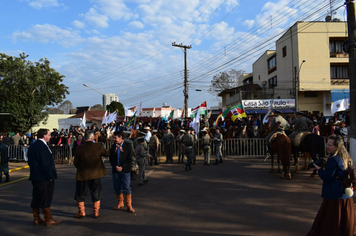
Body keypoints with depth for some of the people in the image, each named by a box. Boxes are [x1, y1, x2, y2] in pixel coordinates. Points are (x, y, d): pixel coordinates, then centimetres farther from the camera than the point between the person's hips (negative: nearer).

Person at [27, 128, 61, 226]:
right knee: (45, 199, -1)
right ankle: (48, 219, 8)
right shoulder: (43, 147, -19)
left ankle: (36, 219, 22)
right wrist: (50, 176, -15)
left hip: (35, 177, 9)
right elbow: (46, 164, -22)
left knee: (36, 198, 14)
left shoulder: (32, 146, 11)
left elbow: (30, 162, 16)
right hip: (44, 178, -9)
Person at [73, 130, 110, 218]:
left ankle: (81, 212, 22)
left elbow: (76, 163, -4)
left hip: (83, 174, -1)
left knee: (80, 194, 16)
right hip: (96, 174, 1)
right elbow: (106, 154, 7)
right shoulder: (98, 146, -10)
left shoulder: (79, 148, -12)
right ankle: (96, 212, 19)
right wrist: (110, 151, 29)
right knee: (96, 194, 14)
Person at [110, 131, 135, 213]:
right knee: (117, 187, 8)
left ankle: (129, 205, 3)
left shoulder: (127, 146, -2)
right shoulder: (113, 147, 10)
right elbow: (111, 159, 8)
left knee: (126, 187, -6)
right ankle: (120, 203, 24)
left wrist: (122, 167, -13)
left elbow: (129, 158, -5)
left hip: (125, 170, -4)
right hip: (115, 170, 4)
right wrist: (115, 166, -9)